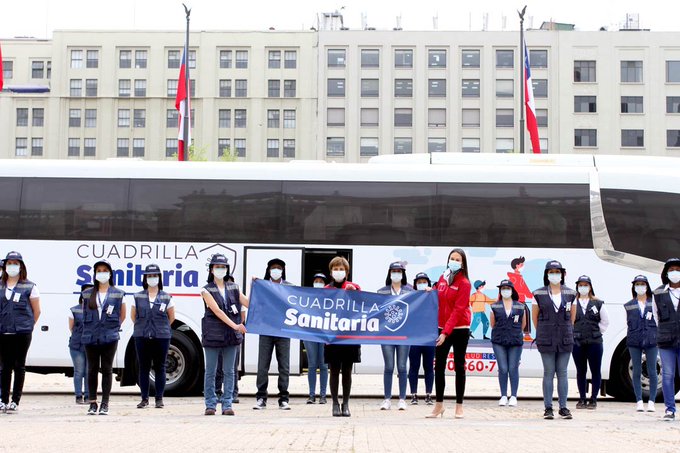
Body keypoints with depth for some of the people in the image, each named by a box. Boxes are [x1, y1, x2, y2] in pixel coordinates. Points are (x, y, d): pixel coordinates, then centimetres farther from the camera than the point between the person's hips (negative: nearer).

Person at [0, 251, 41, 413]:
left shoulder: (29, 287, 0)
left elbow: (36, 310, 4)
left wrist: (27, 326, 7)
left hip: (22, 333, -3)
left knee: (19, 366, 2)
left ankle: (15, 401, 5)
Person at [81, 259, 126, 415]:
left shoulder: (118, 294, 5)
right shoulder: (88, 294, 9)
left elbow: (122, 315, 13)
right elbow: (85, 313, 18)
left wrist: (113, 328, 6)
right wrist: (90, 329, 11)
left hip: (109, 338, -2)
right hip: (91, 337, 2)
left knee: (107, 370, 0)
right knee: (92, 370, 4)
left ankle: (105, 404, 4)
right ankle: (92, 403, 10)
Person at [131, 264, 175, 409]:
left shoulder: (166, 297, 3)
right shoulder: (137, 297, 5)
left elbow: (171, 317, 12)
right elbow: (133, 315, 16)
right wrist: (142, 327, 13)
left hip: (161, 337, -1)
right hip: (142, 337, 1)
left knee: (159, 368, 2)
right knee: (143, 367, 4)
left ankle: (159, 399, 8)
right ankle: (144, 398, 10)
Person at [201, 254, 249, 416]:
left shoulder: (233, 288, 12)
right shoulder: (207, 290, -1)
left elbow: (249, 304, 6)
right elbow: (217, 311, -12)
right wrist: (235, 325, -20)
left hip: (231, 336, 3)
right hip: (212, 336, -3)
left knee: (229, 372, 3)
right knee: (210, 372, 2)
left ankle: (227, 405, 6)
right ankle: (210, 405, 9)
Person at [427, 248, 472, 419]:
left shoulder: (464, 283, -9)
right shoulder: (442, 279, 8)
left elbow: (458, 310, -15)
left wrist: (446, 332, -20)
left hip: (459, 329, -5)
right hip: (442, 328, 5)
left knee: (459, 366, 4)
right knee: (439, 366, 4)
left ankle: (459, 406, 11)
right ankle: (439, 404, 13)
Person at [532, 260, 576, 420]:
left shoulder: (570, 294, 5)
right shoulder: (539, 294, 1)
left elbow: (572, 316, 15)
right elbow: (534, 315, 9)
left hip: (565, 339, 2)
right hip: (546, 340, -1)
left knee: (562, 373, 4)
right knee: (548, 373, 0)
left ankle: (563, 407, 8)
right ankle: (548, 408, 4)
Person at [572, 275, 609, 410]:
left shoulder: (598, 304, 6)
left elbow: (605, 321, 11)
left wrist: (596, 333, 4)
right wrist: (572, 334, 0)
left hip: (594, 342, 0)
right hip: (577, 343, 0)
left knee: (596, 371, 1)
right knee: (581, 371, 7)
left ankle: (593, 399, 8)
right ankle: (582, 399, 13)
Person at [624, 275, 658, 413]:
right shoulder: (629, 305, 12)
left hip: (651, 339, -1)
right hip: (634, 340, 1)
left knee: (652, 371, -2)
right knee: (637, 371, 1)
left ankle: (651, 401, 4)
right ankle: (639, 401, 6)